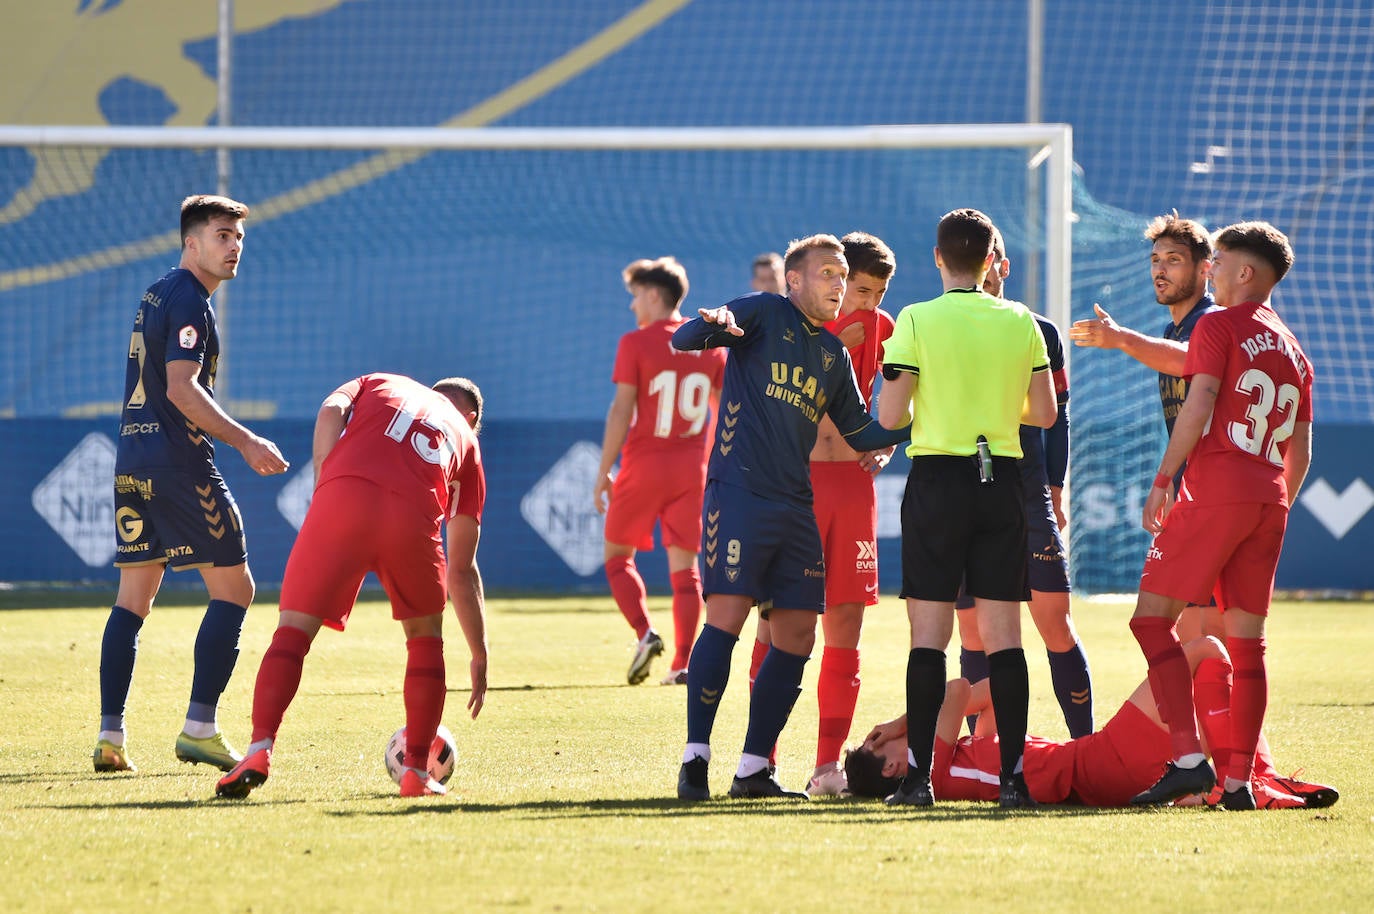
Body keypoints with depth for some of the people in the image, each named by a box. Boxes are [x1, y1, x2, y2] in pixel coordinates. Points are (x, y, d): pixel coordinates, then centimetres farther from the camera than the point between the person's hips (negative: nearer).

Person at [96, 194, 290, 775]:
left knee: (133, 599, 9)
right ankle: (200, 727, -10)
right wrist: (245, 443, -23)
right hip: (178, 462, -9)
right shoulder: (189, 301, -11)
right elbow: (182, 388, -20)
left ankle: (110, 736, 3)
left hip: (132, 461, 9)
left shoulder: (157, 295, 18)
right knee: (234, 589, -3)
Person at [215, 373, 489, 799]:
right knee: (425, 636, 24)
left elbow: (331, 411, 8)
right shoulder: (465, 439, 34)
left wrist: (323, 488, 8)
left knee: (294, 630, 5)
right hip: (413, 517, 1)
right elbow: (462, 571, 34)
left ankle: (260, 748, -14)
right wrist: (480, 656, 40)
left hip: (342, 494, -1)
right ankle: (417, 771, 19)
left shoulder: (379, 383, 36)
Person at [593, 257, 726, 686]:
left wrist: (602, 472, -7)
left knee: (617, 555, 10)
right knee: (684, 566, 6)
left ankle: (645, 633, -11)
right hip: (691, 469, 4)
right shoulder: (708, 344, 7)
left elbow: (621, 411, -12)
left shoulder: (635, 343, -8)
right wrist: (714, 468, 22)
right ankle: (682, 663, -1)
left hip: (643, 465, -4)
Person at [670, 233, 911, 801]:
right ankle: (695, 758, -12)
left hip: (796, 505, 7)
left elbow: (860, 433, 26)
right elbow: (682, 341, -7)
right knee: (726, 617, -15)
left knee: (797, 637, 3)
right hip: (739, 492, -7)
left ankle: (753, 769, 10)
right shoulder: (764, 313, 3)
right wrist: (710, 324, -30)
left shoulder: (833, 354, 21)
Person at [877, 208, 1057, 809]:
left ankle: (918, 775, -6)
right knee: (1003, 631, 4)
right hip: (1001, 482, 2)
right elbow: (1044, 413, 7)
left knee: (929, 631, -1)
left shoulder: (917, 321, -6)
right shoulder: (1020, 323, 4)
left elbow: (890, 416, -8)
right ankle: (1012, 775, 0)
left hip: (937, 478, -2)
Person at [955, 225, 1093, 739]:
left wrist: (1055, 488, 4)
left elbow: (1056, 417, 12)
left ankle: (1086, 745, -3)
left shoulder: (1039, 334, 9)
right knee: (974, 635, 0)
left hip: (1029, 499, 0)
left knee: (1055, 624, -7)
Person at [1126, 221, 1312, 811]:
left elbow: (1198, 404, -13)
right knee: (1246, 642, 8)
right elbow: (1300, 451, 21)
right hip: (1269, 502, 7)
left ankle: (1189, 758, -16)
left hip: (1215, 493, -7)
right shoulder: (1292, 350, 20)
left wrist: (1162, 480, -11)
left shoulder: (1219, 326, -1)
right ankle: (1239, 781, 3)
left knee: (1152, 617, -4)